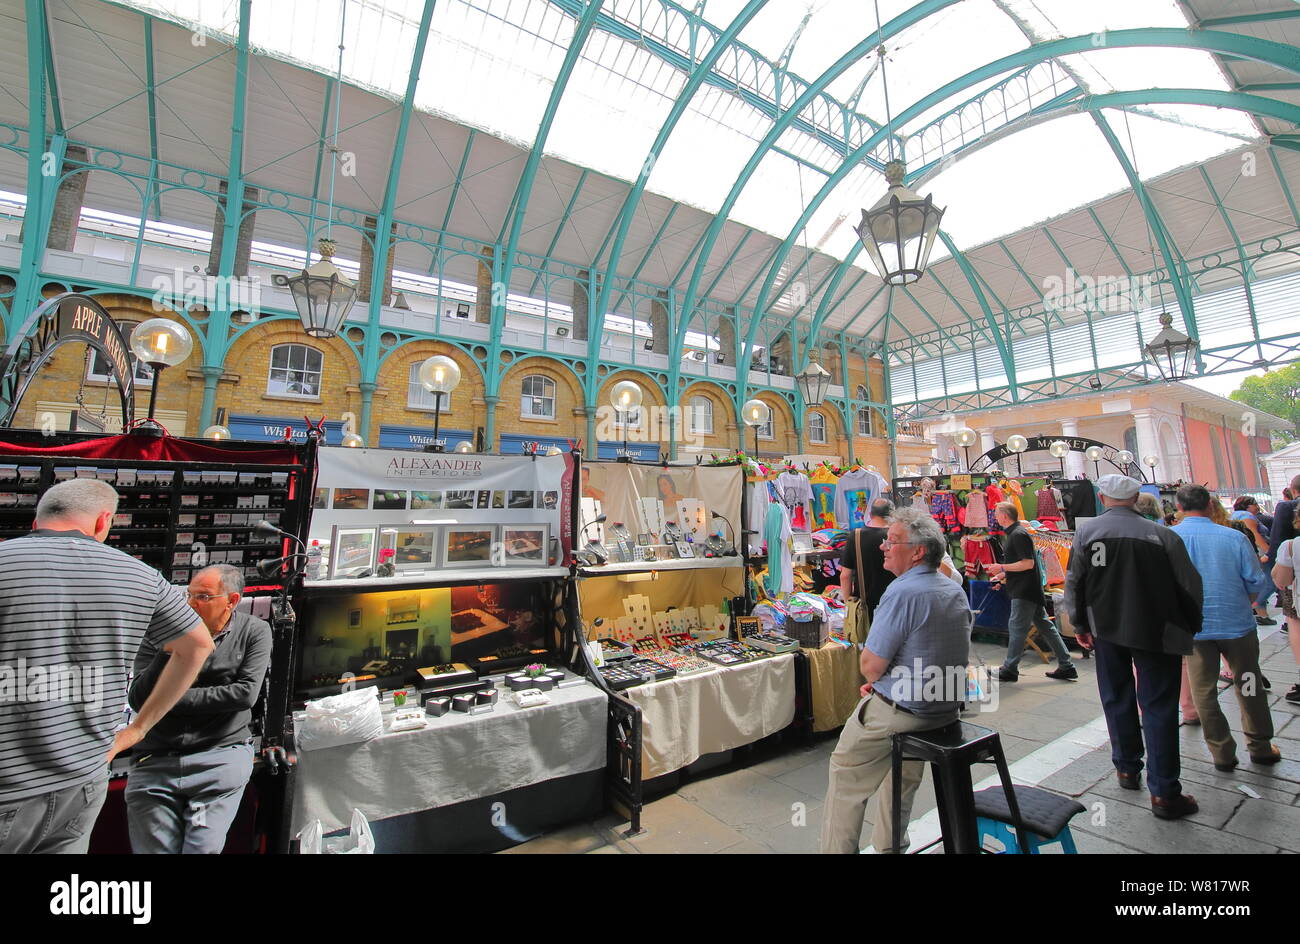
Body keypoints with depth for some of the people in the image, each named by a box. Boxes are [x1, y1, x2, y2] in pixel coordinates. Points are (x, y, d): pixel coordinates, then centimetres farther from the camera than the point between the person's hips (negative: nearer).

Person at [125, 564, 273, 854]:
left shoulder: (254, 631, 0)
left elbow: (246, 694, -9)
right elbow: (137, 700, 0)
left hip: (221, 753, -2)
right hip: (155, 759, 2)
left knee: (203, 847, -10)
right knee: (152, 848, 2)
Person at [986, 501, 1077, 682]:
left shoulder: (1018, 535, -17)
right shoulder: (1014, 533, 14)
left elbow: (1028, 563, -22)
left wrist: (1002, 567, -18)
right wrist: (1001, 575, 16)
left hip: (1024, 591, -10)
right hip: (1029, 590, 10)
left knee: (1016, 628, -3)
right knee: (1045, 626, 14)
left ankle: (1009, 670, 5)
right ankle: (1066, 667, 21)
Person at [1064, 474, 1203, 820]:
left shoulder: (1087, 531, -7)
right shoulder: (1162, 535, -11)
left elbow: (1074, 582, -3)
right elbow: (1190, 586, -5)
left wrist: (1080, 625, 10)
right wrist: (1190, 628, 11)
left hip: (1106, 628, 2)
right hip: (1156, 632, -1)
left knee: (1117, 699, 17)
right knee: (1159, 707, 5)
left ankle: (1127, 769, 30)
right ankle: (1163, 792, 9)